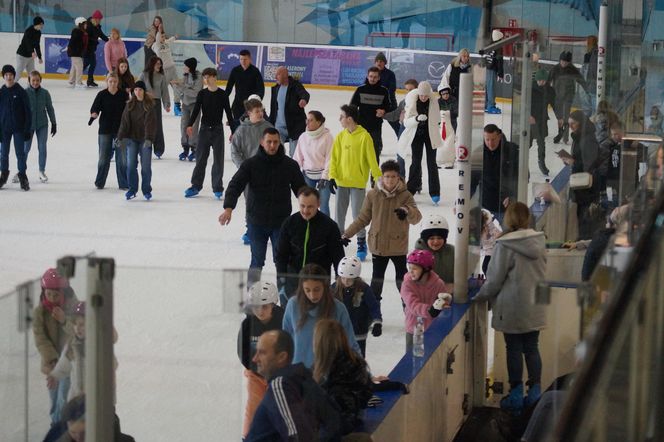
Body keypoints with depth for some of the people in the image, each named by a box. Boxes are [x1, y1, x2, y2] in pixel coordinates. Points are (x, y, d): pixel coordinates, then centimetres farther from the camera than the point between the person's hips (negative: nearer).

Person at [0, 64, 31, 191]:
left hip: (19, 128, -3)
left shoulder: (21, 92, -6)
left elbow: (28, 112, -4)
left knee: (20, 153, -2)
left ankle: (22, 176, 7)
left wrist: (27, 129, -7)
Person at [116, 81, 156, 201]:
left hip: (145, 140, -3)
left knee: (146, 166, 1)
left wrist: (149, 138, -23)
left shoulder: (149, 105, -4)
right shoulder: (130, 105, 5)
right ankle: (132, 189, 11)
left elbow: (150, 123, -12)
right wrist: (122, 137, -8)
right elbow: (125, 122, 2)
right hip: (132, 139, 3)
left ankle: (146, 190, 13)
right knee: (131, 165, 0)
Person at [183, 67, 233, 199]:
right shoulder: (202, 94, 2)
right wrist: (190, 125, -21)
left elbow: (228, 112, 1)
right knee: (200, 158, 4)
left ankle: (217, 188, 8)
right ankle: (196, 186, 11)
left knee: (218, 159, 2)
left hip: (218, 129, -1)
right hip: (204, 129, 1)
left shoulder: (222, 94, -2)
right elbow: (196, 110, -5)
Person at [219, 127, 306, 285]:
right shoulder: (251, 164, -4)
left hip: (281, 222, 1)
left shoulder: (290, 165, 0)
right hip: (256, 222, -1)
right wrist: (228, 208, -28)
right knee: (257, 261, 6)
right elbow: (235, 185, -13)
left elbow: (301, 189, 8)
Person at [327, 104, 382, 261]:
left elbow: (372, 160, -10)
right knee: (339, 213, 11)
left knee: (357, 214, -2)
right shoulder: (340, 136, 3)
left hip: (358, 182, -5)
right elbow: (334, 158, 3)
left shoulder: (364, 136, -12)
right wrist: (332, 177, -6)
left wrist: (379, 179, -10)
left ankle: (361, 244, 14)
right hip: (341, 181, 5)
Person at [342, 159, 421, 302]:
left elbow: (416, 218, -16)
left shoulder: (405, 195, -8)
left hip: (398, 246, -1)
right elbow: (363, 219, 4)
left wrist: (407, 210, -38)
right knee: (377, 275, 12)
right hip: (378, 245, 1)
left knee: (401, 275, 10)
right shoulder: (373, 195, -5)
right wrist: (347, 234, 0)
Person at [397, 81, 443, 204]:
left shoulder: (434, 100, -11)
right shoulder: (412, 101, -15)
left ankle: (435, 192, 6)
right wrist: (417, 118, -35)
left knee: (431, 163, 1)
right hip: (416, 134, -1)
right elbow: (407, 122, -18)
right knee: (416, 162, 0)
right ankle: (411, 190, 12)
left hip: (430, 134, 1)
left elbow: (436, 119, 5)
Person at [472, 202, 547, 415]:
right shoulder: (539, 243, -1)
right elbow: (542, 273, 9)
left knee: (514, 349, 6)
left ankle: (516, 394, 12)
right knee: (531, 349, 13)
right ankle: (535, 392, 17)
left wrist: (480, 297, 3)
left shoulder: (505, 245, -19)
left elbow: (495, 279, -13)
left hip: (512, 308, -5)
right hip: (535, 307, 5)